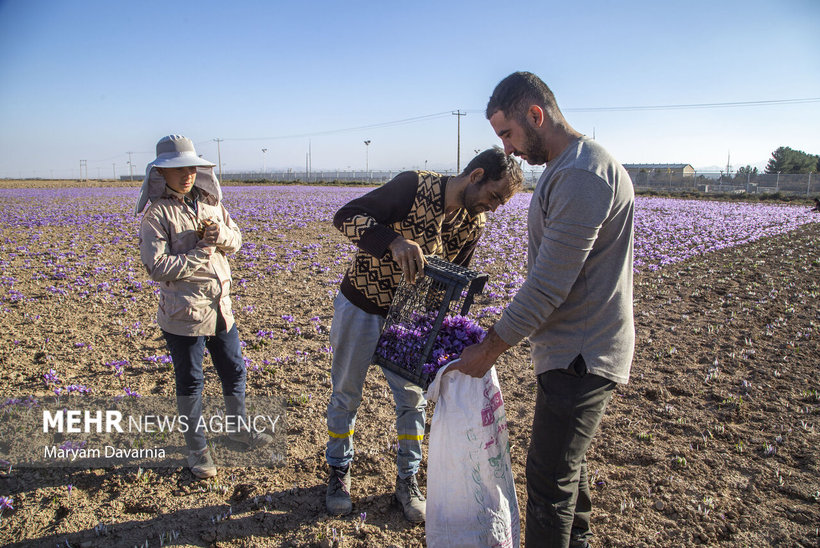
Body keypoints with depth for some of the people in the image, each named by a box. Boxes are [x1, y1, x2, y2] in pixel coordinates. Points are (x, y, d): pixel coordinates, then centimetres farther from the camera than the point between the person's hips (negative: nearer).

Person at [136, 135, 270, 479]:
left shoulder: (210, 202, 7)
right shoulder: (156, 213, -12)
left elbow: (235, 241, 11)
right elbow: (157, 267, -19)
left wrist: (220, 234, -11)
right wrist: (201, 254, -16)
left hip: (220, 306, 6)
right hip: (184, 313, -6)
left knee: (234, 370, 19)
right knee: (190, 382, 8)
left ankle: (237, 428, 41)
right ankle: (197, 448, 26)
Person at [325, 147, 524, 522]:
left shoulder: (473, 224, -7)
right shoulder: (413, 186, -25)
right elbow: (346, 216, -30)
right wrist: (395, 241, -47)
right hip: (360, 306, -4)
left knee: (412, 398, 9)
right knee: (346, 394, 11)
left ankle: (407, 480, 28)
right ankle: (339, 472, 33)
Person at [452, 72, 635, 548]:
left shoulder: (582, 176, -22)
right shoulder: (566, 167, 12)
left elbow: (548, 286, -25)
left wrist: (489, 350, -16)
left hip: (581, 356, -10)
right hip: (578, 349, 10)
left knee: (550, 479, 1)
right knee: (569, 462, 24)